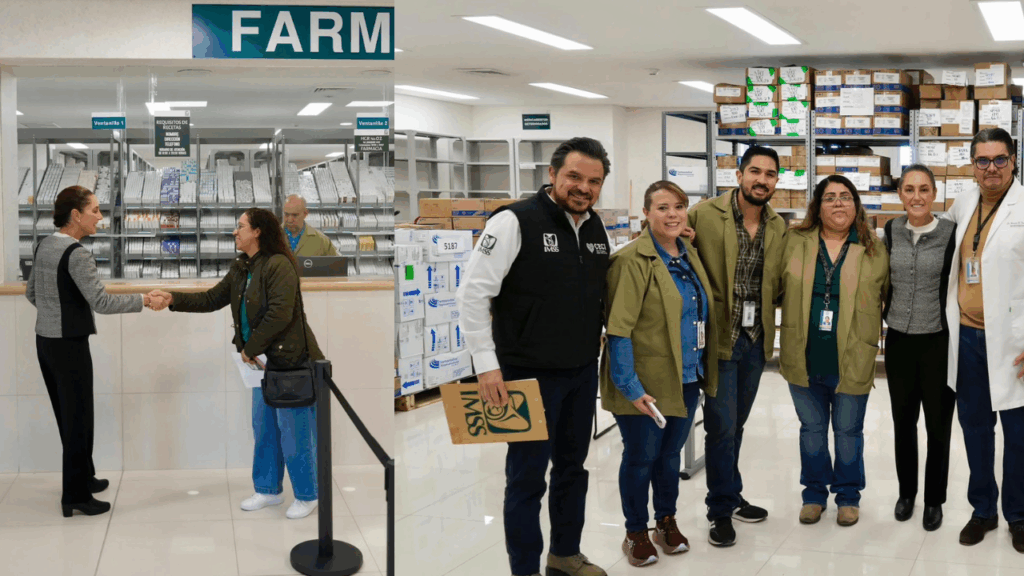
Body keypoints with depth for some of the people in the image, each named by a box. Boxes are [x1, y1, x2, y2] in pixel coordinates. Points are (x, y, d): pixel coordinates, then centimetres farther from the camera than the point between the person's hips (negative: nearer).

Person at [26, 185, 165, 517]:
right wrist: (141, 301, -14)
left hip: (44, 340, 9)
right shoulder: (77, 254, -19)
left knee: (66, 415, 18)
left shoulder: (44, 246, 8)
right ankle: (75, 496, 6)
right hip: (70, 345, -9)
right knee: (78, 419, 0)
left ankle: (83, 477, 30)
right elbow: (101, 302, -23)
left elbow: (31, 293, 18)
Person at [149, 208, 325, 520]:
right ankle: (268, 490, 31)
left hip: (291, 360, -9)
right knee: (264, 427, 17)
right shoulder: (240, 268, 10)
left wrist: (251, 348, -17)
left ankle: (307, 496, 15)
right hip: (263, 359, 9)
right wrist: (174, 298, 4)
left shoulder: (279, 265, -19)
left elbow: (280, 315, -25)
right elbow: (212, 299, 15)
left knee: (294, 430, 0)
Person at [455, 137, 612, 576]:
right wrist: (486, 363, -17)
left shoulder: (598, 230, 6)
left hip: (584, 373, 7)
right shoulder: (515, 222, -14)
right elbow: (473, 292, -15)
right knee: (527, 474, 3)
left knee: (573, 466, 17)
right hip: (530, 373, -7)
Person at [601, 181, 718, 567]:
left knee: (671, 452, 17)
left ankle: (666, 521, 35)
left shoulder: (690, 255, 9)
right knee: (641, 456, 6)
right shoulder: (632, 260, -14)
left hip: (687, 379, 6)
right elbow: (618, 329, -18)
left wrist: (703, 371, 11)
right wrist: (629, 386, -21)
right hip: (645, 383, -6)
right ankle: (636, 533, 22)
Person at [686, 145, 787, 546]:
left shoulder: (778, 228, 7)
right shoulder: (705, 215, -10)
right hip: (719, 337, -5)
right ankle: (721, 511, 12)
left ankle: (731, 496, 32)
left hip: (755, 339, 5)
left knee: (736, 423, 18)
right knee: (721, 426, -1)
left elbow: (776, 284, 15)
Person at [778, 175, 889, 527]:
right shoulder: (794, 242, 3)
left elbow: (885, 296, 8)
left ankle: (848, 495, 28)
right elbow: (778, 287, 12)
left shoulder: (874, 250, 1)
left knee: (848, 431, 10)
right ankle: (814, 492, 30)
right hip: (804, 360, 1)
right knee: (811, 428, 14)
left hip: (851, 362, -1)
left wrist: (872, 340, 4)